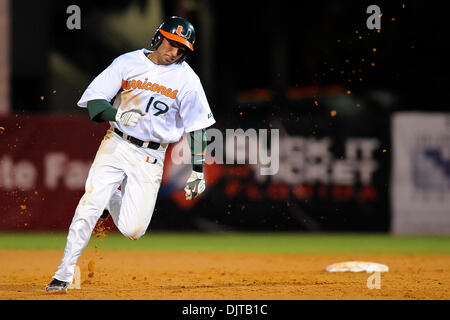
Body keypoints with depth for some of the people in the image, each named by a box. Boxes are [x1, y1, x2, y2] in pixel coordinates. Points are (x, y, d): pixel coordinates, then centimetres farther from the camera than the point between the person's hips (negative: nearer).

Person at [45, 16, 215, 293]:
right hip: (117, 144, 0)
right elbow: (93, 100, -7)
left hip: (151, 156, 1)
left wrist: (198, 171, 1)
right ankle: (64, 275, -7)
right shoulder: (128, 63, -2)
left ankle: (112, 200, 28)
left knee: (133, 230, -6)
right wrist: (117, 114, -27)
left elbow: (197, 127, 4)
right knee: (90, 205, -18)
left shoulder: (187, 79, -2)